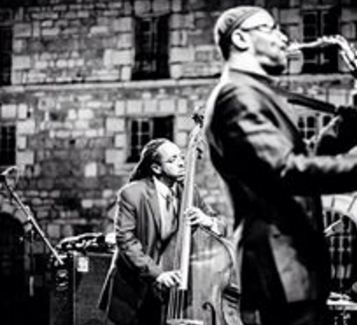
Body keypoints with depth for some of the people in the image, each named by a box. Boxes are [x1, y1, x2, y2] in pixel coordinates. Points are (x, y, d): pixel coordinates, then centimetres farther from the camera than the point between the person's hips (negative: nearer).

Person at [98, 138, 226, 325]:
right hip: (134, 290, -3)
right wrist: (156, 273, -28)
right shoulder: (131, 194, -13)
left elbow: (221, 228, 1)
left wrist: (208, 221, -23)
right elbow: (125, 240, -18)